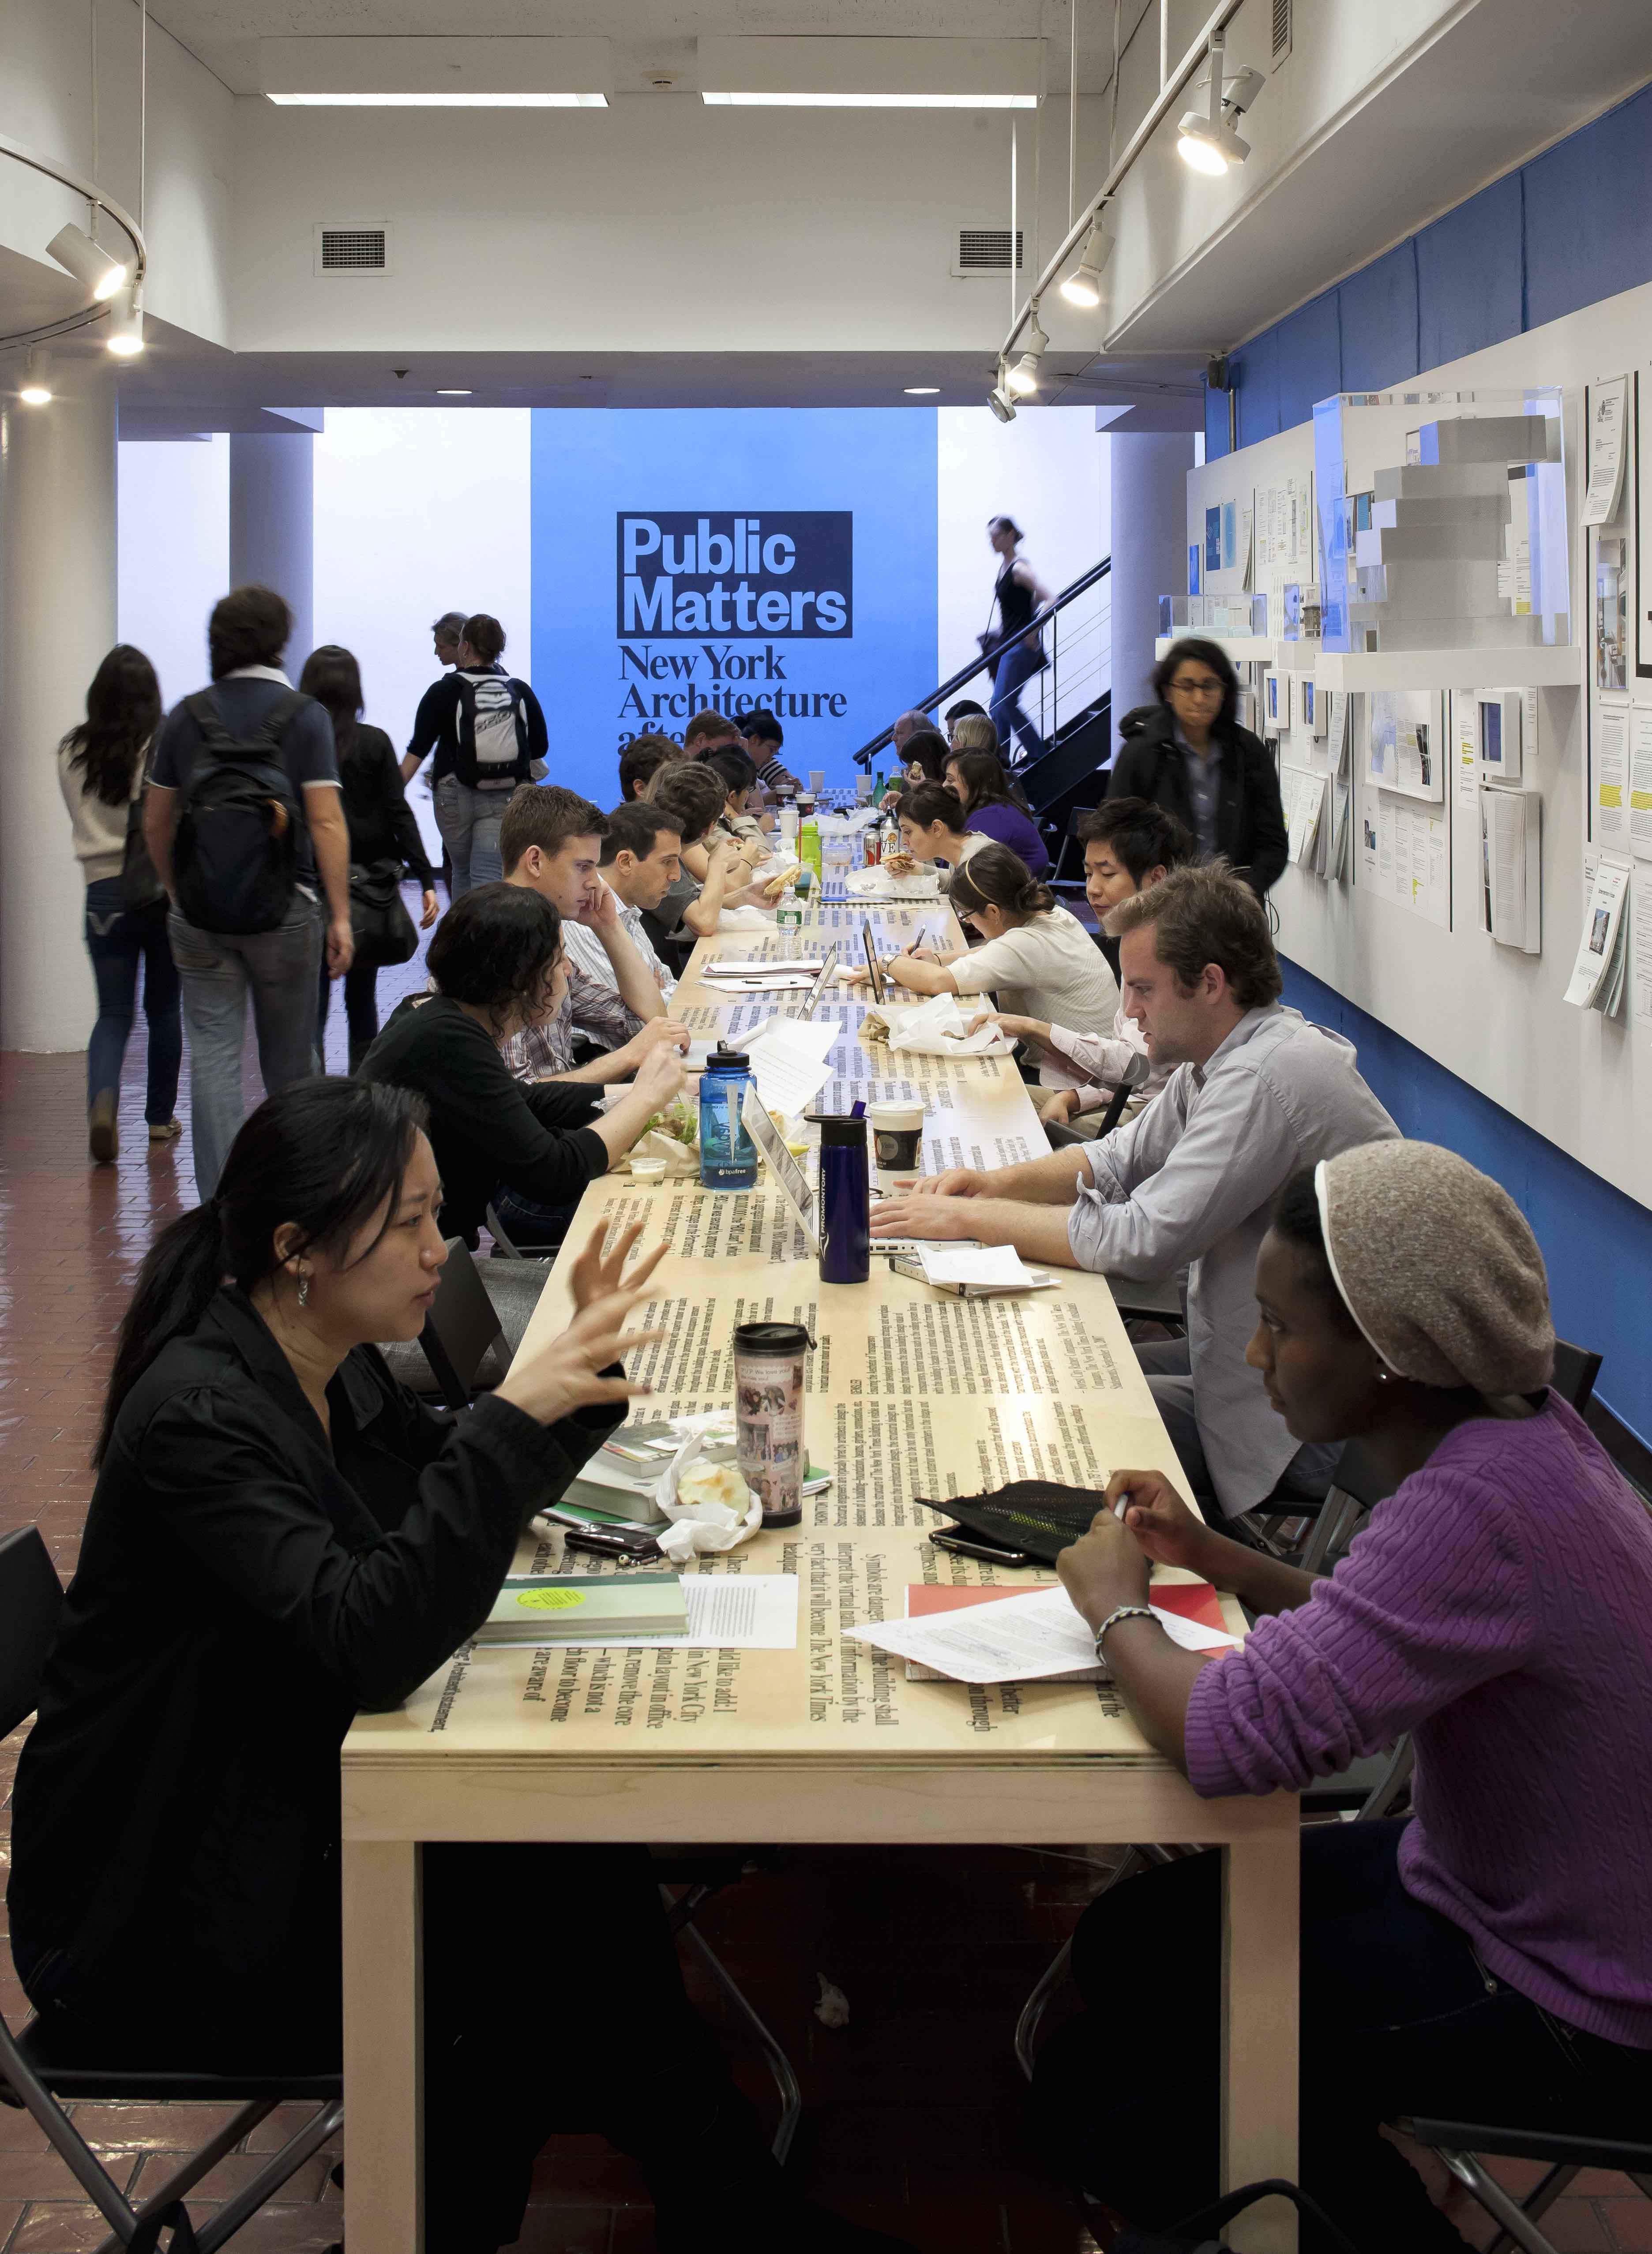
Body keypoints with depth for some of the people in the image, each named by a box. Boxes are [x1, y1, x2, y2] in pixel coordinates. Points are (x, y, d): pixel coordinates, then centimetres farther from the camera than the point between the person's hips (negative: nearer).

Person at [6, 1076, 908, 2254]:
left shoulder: (335, 1365, 1)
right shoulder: (196, 1415, -25)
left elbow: (454, 1504, 17)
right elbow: (372, 1638, -34)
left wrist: (580, 1378, -1)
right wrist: (515, 1416, -34)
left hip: (292, 1810, 8)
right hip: (158, 1924, -8)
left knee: (589, 1869, -10)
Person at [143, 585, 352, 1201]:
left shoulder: (186, 717, 5)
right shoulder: (303, 715, -5)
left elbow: (155, 825, 10)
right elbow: (327, 822, -11)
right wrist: (341, 916, -8)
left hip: (200, 916, 2)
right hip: (284, 912, -2)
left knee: (213, 1056, 3)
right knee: (288, 1058, 12)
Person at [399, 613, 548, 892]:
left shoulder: (443, 691, -4)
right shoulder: (520, 692, 2)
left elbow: (417, 750, -8)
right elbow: (540, 748, 7)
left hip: (456, 796, -1)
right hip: (506, 800, 1)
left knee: (462, 873, 18)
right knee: (488, 877, -5)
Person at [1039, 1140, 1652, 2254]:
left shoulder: (1482, 1510, -34)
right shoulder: (1515, 1418, -4)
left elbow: (1231, 1731, -38)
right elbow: (1382, 1635, 12)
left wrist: (1117, 1605, -18)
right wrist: (1213, 1556, 0)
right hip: (1508, 1885, 9)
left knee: (1096, 2082, -1)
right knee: (1130, 1940, 15)